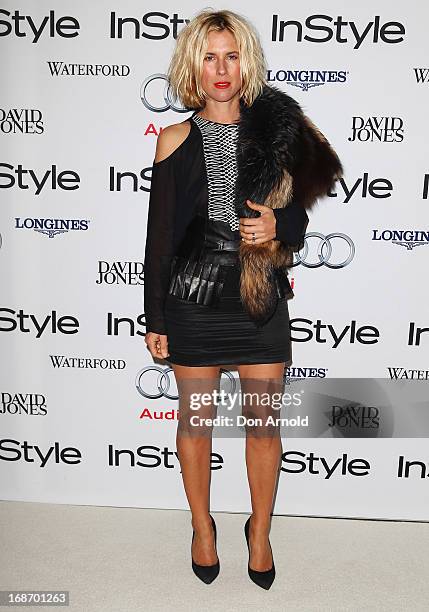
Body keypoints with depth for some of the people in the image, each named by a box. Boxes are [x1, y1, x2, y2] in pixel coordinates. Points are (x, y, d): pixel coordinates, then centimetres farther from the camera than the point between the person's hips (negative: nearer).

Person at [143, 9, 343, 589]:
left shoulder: (274, 129, 5)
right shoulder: (176, 138, 2)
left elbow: (298, 213, 10)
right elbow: (160, 233, 1)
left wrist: (277, 226, -14)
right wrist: (155, 319, 0)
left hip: (261, 298, 1)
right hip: (193, 297, 0)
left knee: (264, 422, 9)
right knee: (195, 418, 12)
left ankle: (260, 530, 36)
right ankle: (203, 526, 38)